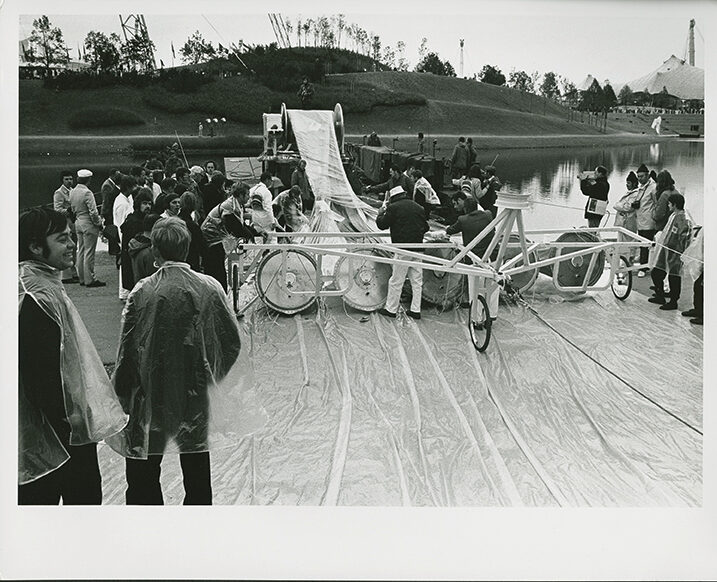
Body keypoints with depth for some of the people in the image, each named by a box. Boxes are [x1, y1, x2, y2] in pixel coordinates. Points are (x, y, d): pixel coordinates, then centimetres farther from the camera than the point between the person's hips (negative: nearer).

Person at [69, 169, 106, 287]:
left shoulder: (72, 192, 6)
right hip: (89, 224, -8)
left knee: (81, 251, 13)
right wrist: (99, 223, -7)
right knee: (89, 252, -4)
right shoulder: (87, 193, -19)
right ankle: (90, 279, 0)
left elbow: (72, 208, 14)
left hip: (78, 223, 8)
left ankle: (82, 278, 19)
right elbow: (93, 212, -20)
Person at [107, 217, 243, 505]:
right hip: (197, 396, 3)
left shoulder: (142, 292, -15)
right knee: (197, 474, 18)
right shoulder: (210, 287, -8)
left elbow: (128, 351, -12)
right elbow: (233, 341, -1)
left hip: (151, 397, -3)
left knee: (143, 478, 12)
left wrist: (120, 394, 1)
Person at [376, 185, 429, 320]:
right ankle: (416, 310, 14)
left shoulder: (393, 208, -7)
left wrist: (382, 210, 14)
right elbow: (426, 228, 17)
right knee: (417, 280, 10)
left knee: (396, 281, 3)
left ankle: (391, 309, 10)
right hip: (418, 247, 5)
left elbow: (381, 225, -1)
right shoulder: (419, 208, 10)